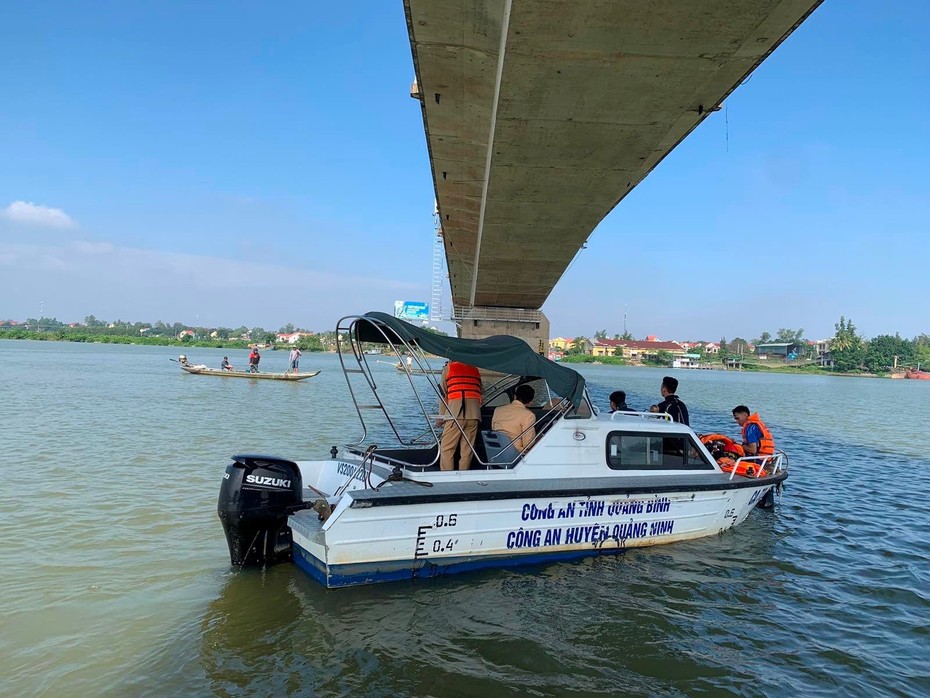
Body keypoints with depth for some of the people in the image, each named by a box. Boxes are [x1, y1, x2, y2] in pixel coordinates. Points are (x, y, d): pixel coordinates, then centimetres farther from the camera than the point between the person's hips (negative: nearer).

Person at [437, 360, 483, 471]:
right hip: (474, 414, 4)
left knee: (446, 448, 0)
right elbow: (479, 391, 16)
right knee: (467, 449, 7)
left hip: (455, 413, -3)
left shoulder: (448, 368, 14)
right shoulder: (475, 370, 23)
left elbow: (443, 394, 13)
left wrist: (441, 416, 17)